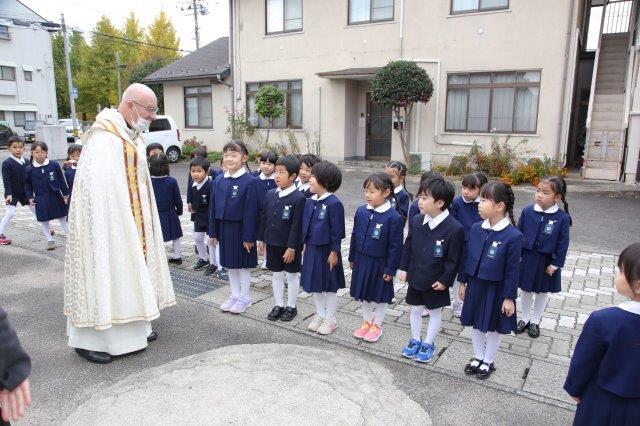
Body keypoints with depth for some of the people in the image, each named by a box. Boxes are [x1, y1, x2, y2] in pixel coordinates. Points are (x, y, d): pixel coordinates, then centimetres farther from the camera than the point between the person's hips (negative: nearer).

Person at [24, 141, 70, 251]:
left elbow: (62, 180, -1)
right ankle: (50, 240, 21)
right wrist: (30, 197, -1)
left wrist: (65, 194, 0)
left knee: (63, 217, 11)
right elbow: (28, 184, 6)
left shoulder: (54, 165, -7)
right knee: (44, 220, 8)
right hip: (40, 199, 1)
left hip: (55, 196, -1)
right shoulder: (29, 169, -4)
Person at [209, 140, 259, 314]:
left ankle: (245, 298, 24)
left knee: (243, 264, 8)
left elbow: (251, 211, -16)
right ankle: (235, 295, 32)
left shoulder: (249, 181, -15)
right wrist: (213, 231, 6)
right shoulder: (219, 180, 2)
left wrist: (248, 236, -16)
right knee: (230, 264, 16)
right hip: (224, 228, 6)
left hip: (241, 229, -6)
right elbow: (213, 207, 6)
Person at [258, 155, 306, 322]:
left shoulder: (299, 198, -16)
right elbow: (264, 218, 8)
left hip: (290, 245, -6)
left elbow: (297, 225, -17)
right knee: (276, 274, 16)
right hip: (272, 243, 6)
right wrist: (261, 240, 8)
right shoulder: (270, 194, 2)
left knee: (292, 275, 10)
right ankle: (278, 305, 30)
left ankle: (291, 306, 24)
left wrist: (292, 248, -17)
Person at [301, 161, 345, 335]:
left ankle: (330, 319, 24)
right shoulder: (310, 201, 3)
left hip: (327, 250, -7)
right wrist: (306, 246, 12)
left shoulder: (334, 203, -18)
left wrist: (334, 252, -14)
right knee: (314, 284, 17)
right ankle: (320, 315, 34)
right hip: (312, 248, 7)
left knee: (329, 286, 9)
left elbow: (337, 231, -16)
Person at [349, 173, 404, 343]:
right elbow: (355, 236, 6)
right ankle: (367, 321, 39)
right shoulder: (361, 211, -4)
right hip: (361, 261, 5)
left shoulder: (393, 217, -20)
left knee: (380, 296, 13)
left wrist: (391, 269, -12)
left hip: (380, 264, -5)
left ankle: (377, 325, 33)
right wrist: (352, 258, 11)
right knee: (362, 293, 18)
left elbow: (395, 246, -15)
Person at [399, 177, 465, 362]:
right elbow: (408, 246, 4)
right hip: (415, 277, 5)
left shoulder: (454, 228, -22)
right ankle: (415, 340, 38)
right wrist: (404, 268, 5)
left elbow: (453, 259, -16)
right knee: (415, 309, 18)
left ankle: (428, 344, 33)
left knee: (435, 312, 15)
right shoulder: (417, 221, -6)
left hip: (436, 282, -5)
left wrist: (445, 280, -13)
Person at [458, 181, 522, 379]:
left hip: (496, 290, -4)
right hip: (475, 285, 5)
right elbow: (467, 257, 3)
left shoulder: (513, 236, -22)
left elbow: (513, 270, -16)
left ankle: (488, 362, 36)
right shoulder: (476, 229, -7)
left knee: (494, 327, 16)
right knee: (476, 323, 19)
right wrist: (463, 282, 8)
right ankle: (478, 357, 40)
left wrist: (509, 298, -11)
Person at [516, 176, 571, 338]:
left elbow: (563, 244, -9)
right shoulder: (527, 211, -10)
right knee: (525, 290, 16)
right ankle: (525, 319, 36)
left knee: (542, 292, 17)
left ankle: (535, 322, 36)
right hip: (527, 258, 2)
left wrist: (555, 265, -9)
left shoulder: (562, 218, -15)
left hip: (546, 261, -1)